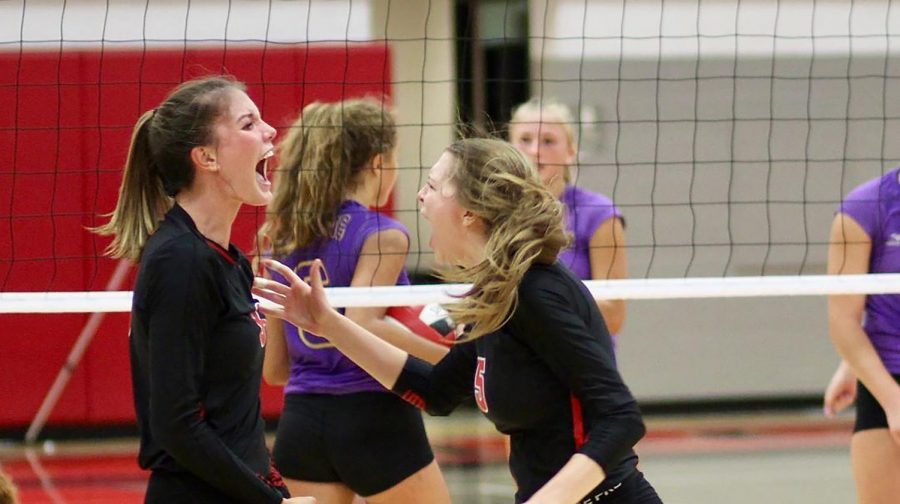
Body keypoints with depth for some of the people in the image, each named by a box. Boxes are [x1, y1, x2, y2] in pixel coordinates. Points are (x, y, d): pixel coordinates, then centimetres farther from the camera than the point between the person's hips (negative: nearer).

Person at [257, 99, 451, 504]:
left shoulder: (285, 238, 11)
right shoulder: (382, 235, -8)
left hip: (300, 423, 6)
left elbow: (274, 368, 14)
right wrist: (446, 354, -19)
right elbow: (361, 327, -24)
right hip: (373, 419, -6)